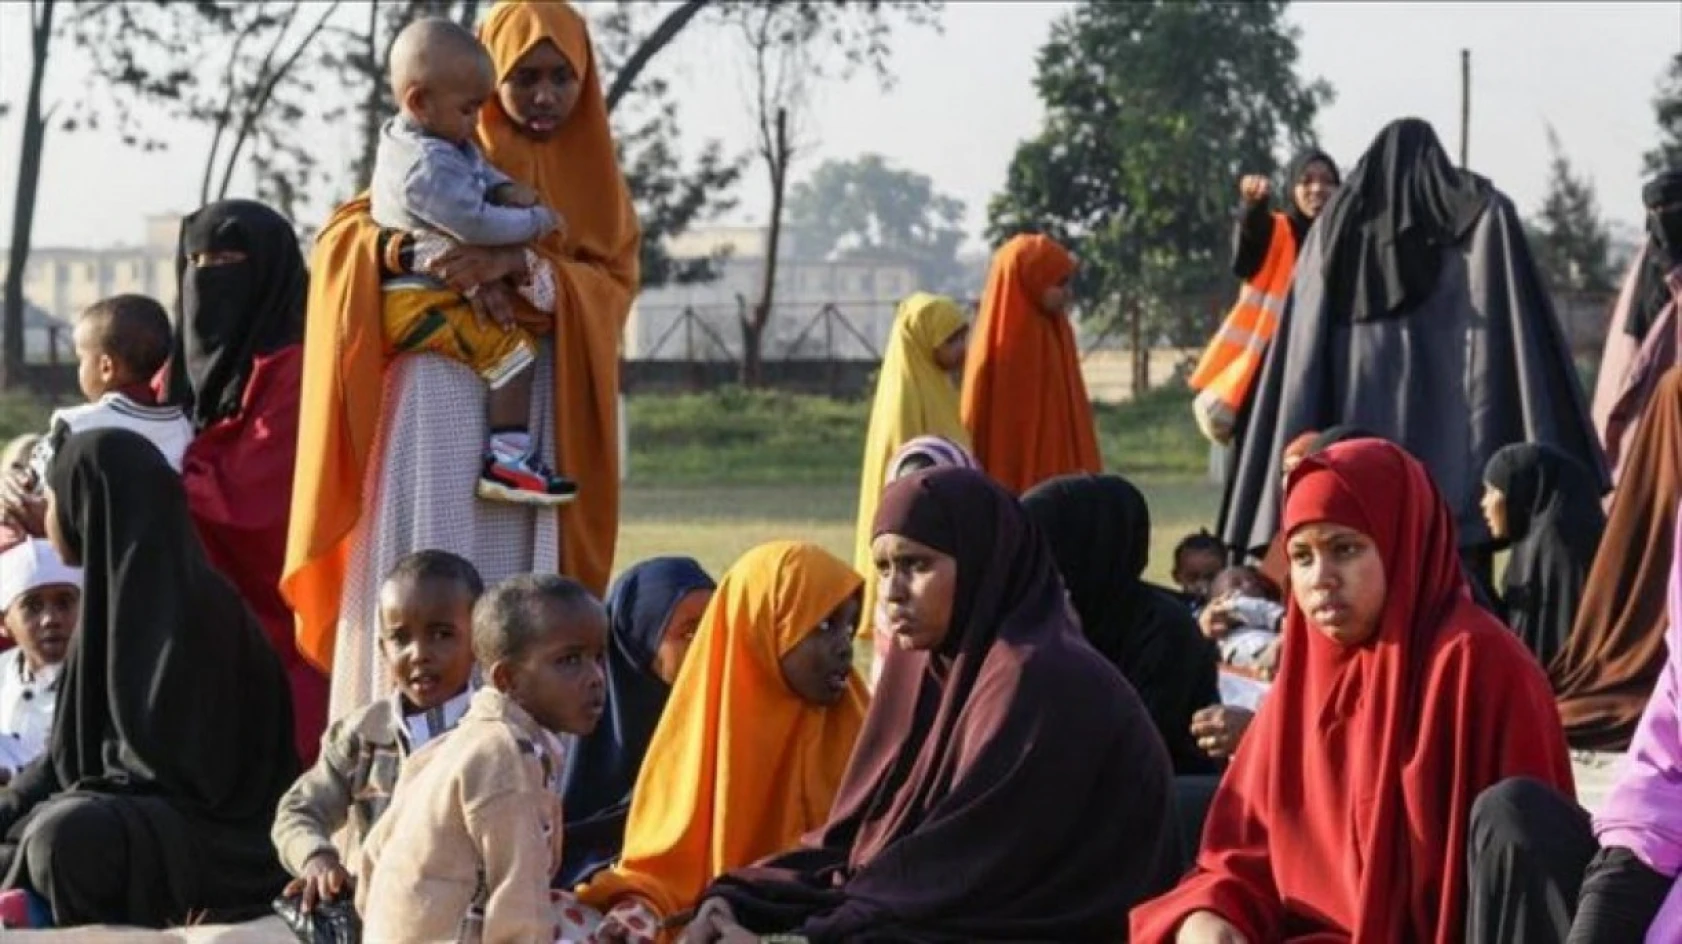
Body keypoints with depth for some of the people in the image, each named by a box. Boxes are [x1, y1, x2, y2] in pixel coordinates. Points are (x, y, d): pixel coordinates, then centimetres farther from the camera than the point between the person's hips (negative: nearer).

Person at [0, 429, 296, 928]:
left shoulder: (187, 608, -16)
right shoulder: (115, 593, 12)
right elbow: (70, 748, 16)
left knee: (65, 837, -36)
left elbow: (172, 762, -21)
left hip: (214, 836, -10)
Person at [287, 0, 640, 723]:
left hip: (539, 412, 2)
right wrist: (391, 249, -24)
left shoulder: (594, 182, 14)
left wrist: (523, 265, -19)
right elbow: (341, 238, -1)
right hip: (438, 400, -2)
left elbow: (613, 285, -1)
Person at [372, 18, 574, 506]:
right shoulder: (427, 167, -22)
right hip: (419, 305, -11)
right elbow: (475, 223, -27)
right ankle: (506, 459, -21)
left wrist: (507, 191, 0)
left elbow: (479, 172, 22)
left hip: (416, 296, 11)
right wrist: (535, 222, -13)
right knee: (510, 350, -17)